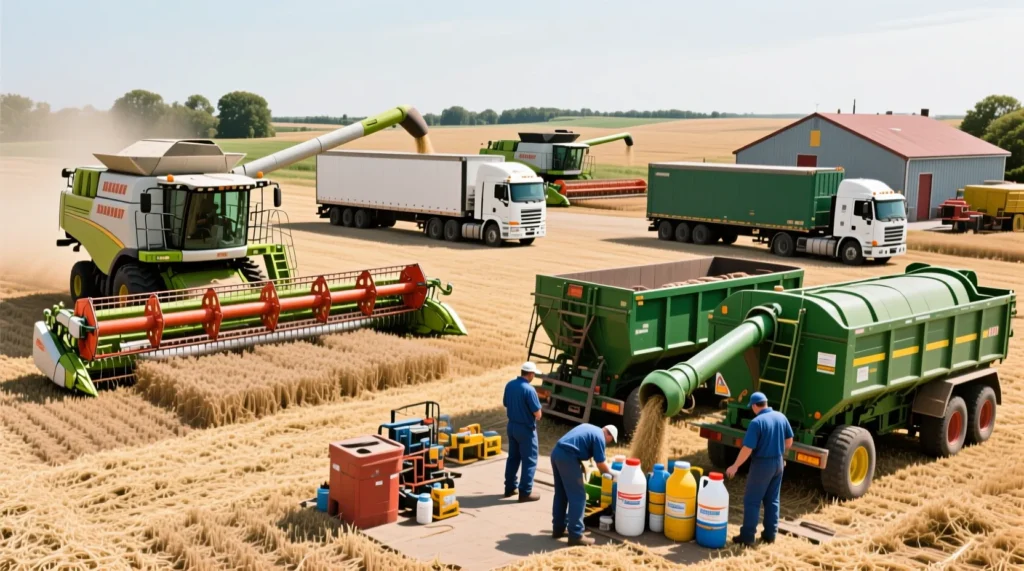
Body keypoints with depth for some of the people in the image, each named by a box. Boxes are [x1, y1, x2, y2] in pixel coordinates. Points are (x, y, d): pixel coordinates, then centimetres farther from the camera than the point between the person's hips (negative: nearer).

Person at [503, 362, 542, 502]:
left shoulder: (509, 385, 0)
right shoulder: (529, 389, -23)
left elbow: (505, 404, 12)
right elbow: (538, 414, -19)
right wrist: (535, 416, 2)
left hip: (511, 426, 7)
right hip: (526, 428, -7)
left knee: (513, 457, 18)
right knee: (529, 460, 3)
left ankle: (509, 488, 26)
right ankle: (525, 492, 6)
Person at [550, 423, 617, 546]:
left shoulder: (589, 428, 24)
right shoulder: (599, 437, -2)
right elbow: (601, 464, 1)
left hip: (556, 452, 9)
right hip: (567, 457, -9)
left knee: (560, 494, 20)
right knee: (578, 497, -1)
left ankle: (558, 528, 28)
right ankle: (576, 535, 0)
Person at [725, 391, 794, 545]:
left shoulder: (757, 422, -20)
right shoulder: (781, 417, 0)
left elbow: (747, 448, -21)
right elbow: (789, 440, 11)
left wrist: (735, 466, -11)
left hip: (762, 464, -7)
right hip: (778, 463, 7)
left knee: (752, 501, 2)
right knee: (772, 500, 16)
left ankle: (747, 536, 4)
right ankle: (770, 534, 22)